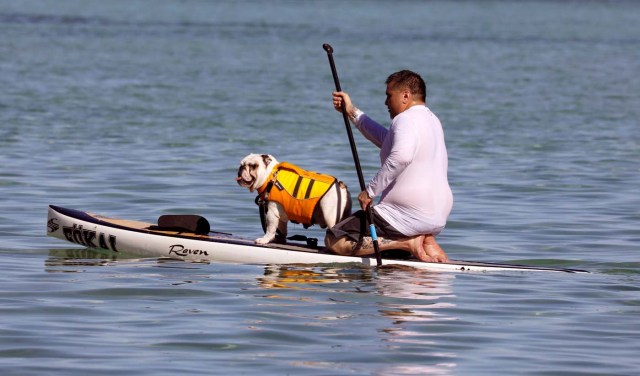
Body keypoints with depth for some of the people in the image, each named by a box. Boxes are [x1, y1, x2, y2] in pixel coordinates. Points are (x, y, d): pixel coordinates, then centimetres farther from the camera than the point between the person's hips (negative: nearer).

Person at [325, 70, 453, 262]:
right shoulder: (432, 120, 19)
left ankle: (407, 242, -13)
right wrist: (352, 111, 32)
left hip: (407, 216, -10)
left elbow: (400, 156, -33)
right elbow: (386, 141, 32)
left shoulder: (406, 119, -12)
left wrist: (370, 190, -26)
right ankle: (425, 242, 6)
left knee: (334, 241, -7)